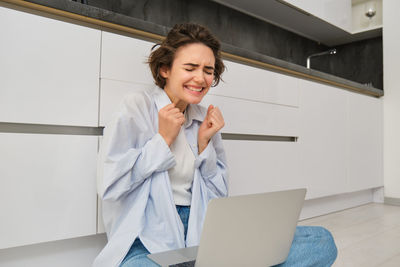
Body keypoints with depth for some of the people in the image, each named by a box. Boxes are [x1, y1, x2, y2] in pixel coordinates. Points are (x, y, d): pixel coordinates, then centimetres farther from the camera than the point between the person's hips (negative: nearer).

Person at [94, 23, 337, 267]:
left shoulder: (206, 119, 12)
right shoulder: (137, 107, -1)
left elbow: (219, 194, 13)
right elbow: (111, 185, -8)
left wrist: (204, 143, 0)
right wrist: (163, 139, -8)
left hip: (202, 233, 6)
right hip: (148, 242, -5)